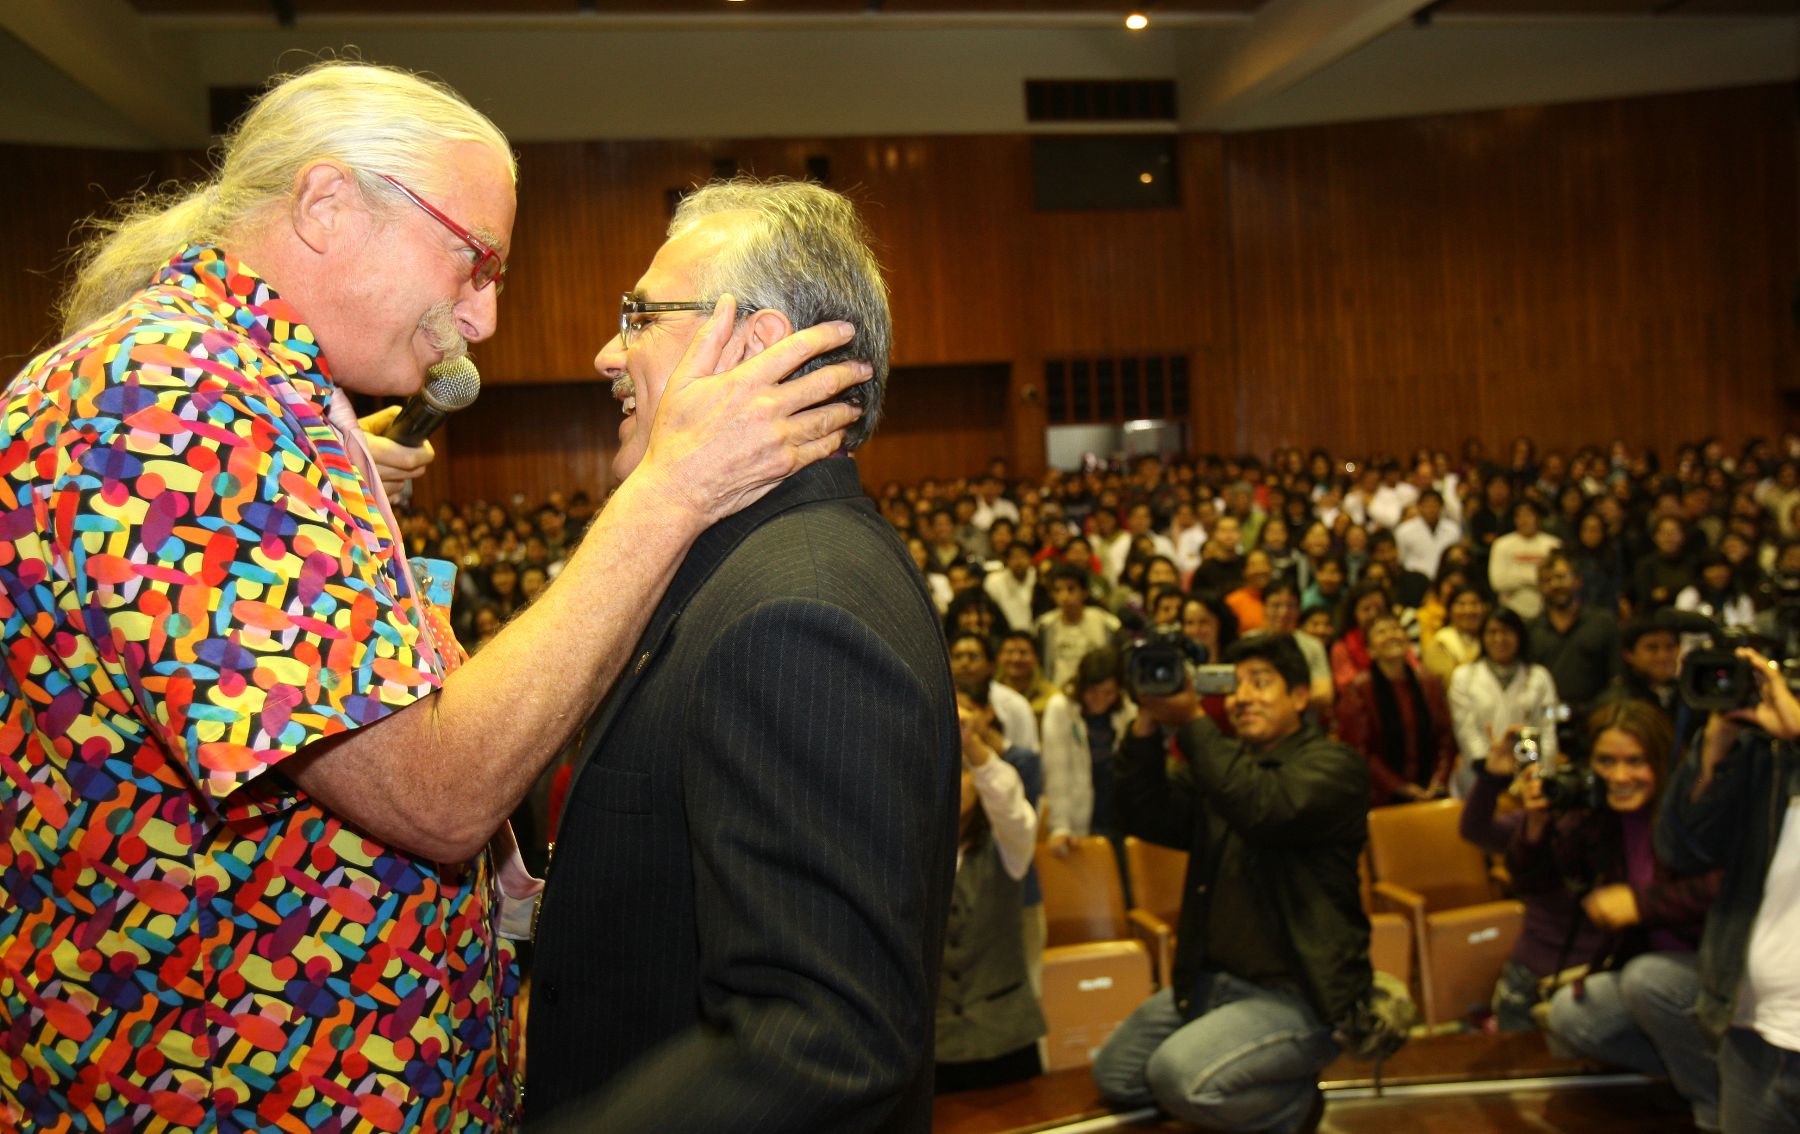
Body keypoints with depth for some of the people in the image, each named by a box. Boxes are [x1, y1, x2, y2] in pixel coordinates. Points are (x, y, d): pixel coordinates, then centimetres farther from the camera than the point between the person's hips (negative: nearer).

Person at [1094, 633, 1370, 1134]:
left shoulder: (1333, 765, -9)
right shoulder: (1226, 762, 10)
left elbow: (1264, 808, -30)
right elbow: (1144, 817, -1)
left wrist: (1191, 722, -26)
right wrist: (1148, 724, -12)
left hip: (1300, 994, -8)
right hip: (1215, 977, 8)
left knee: (1177, 1074, -26)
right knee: (1114, 1076, 7)